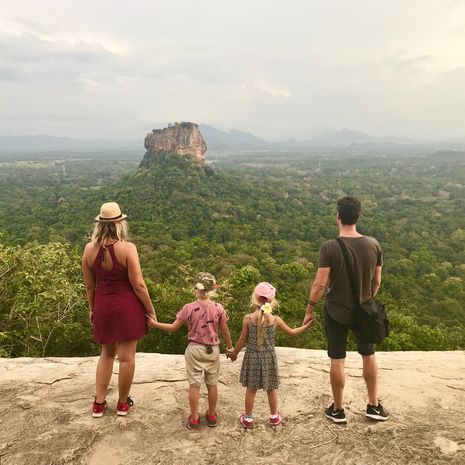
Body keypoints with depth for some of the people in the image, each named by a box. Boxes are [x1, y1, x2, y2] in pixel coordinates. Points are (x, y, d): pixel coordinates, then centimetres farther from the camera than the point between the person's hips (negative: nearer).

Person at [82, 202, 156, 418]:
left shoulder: (89, 249, -3)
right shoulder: (127, 248, -16)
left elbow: (89, 285, 5)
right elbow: (138, 285, -15)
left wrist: (92, 308, 20)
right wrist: (151, 310, -4)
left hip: (103, 307, 5)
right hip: (127, 306, -4)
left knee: (107, 353, 22)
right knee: (127, 356, 10)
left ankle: (99, 403, 27)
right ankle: (123, 403, 26)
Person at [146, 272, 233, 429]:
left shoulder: (189, 308, -13)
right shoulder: (218, 308, -9)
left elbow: (173, 328, -7)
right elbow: (225, 331, -1)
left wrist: (154, 323, 5)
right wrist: (230, 347, 15)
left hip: (194, 349, -1)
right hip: (213, 350, 1)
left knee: (194, 385, 8)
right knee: (212, 384, 14)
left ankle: (194, 418, 17)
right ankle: (212, 416, 27)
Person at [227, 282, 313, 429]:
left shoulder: (248, 318, -12)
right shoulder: (275, 319, -9)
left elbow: (243, 340, -4)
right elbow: (292, 332, 5)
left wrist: (234, 353, 12)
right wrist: (306, 326, 19)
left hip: (252, 357, -1)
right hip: (268, 358, 1)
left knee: (251, 389, 12)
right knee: (271, 389, 16)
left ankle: (248, 419, 23)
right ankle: (274, 417, 31)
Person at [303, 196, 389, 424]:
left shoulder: (329, 247, -21)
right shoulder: (373, 245, -9)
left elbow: (320, 284, -20)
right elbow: (376, 282, 0)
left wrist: (309, 309, -5)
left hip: (336, 313, -3)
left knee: (337, 361, 12)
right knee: (369, 356, 23)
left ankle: (338, 410, 28)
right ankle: (373, 405, 36)